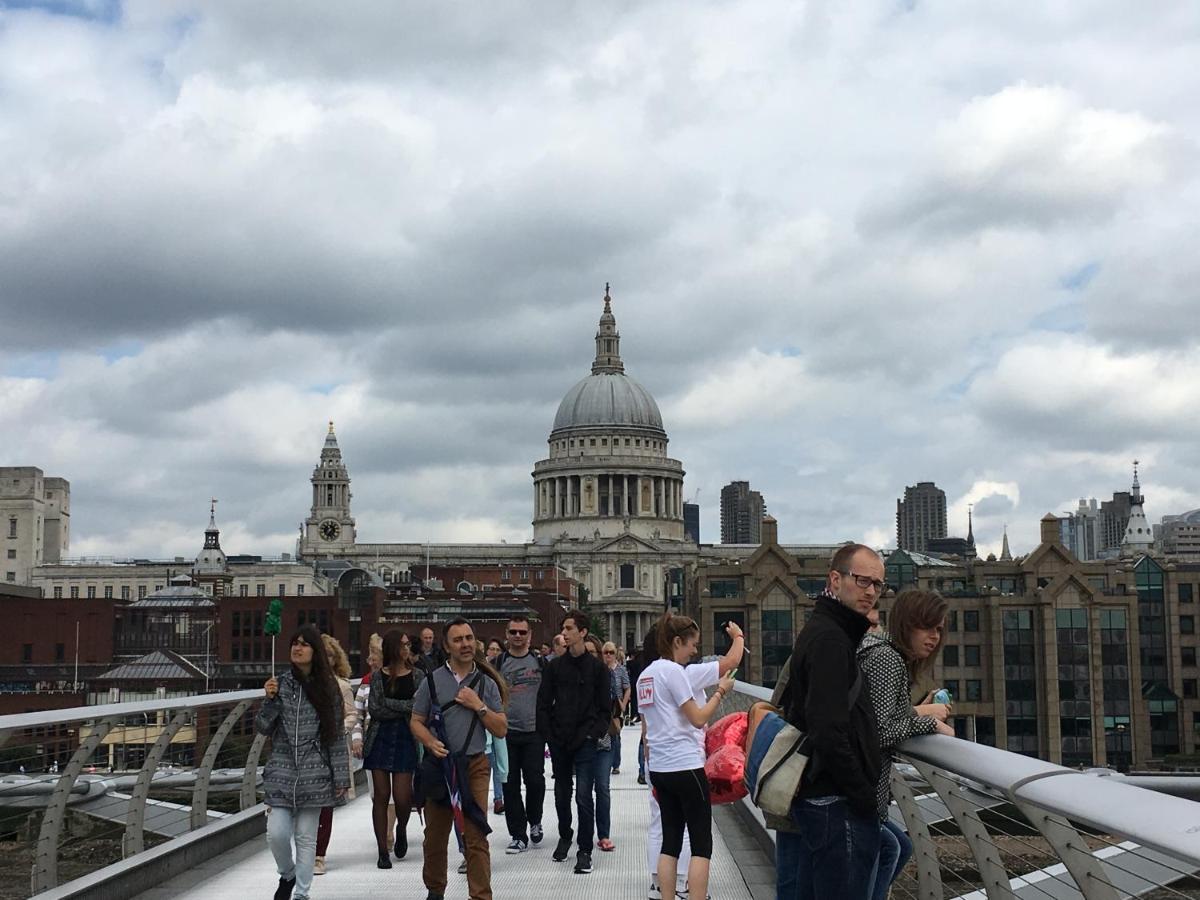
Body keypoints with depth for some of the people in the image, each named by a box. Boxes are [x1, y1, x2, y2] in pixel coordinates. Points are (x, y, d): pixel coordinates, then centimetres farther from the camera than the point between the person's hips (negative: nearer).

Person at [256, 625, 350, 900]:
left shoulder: (327, 687, 1)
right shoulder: (280, 684, 3)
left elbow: (337, 736, 3)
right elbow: (262, 728, 4)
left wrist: (341, 777, 0)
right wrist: (270, 700, -12)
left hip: (314, 773, -1)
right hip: (281, 770, 1)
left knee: (306, 837, 3)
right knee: (276, 832, -6)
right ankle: (287, 875, 23)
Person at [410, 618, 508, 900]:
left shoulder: (487, 683, 5)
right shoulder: (432, 681, 3)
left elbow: (501, 729, 5)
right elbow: (416, 722, 7)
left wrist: (479, 706, -9)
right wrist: (431, 742, -12)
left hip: (474, 765, -1)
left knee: (476, 836, -8)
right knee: (435, 835, 10)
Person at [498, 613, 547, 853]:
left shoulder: (541, 662, 6)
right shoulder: (498, 663, 4)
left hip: (534, 732, 0)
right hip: (506, 732, 0)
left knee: (535, 781, -6)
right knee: (510, 785, 1)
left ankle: (534, 820, 22)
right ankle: (518, 835, 10)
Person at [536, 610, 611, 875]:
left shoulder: (597, 668, 0)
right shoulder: (555, 666, 6)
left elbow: (604, 707, 1)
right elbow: (543, 703, 6)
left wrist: (595, 733, -9)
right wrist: (548, 734, -3)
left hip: (585, 742, -3)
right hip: (558, 741, 3)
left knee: (583, 796, -8)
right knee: (562, 794, 14)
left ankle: (585, 850, 1)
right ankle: (565, 836, 34)